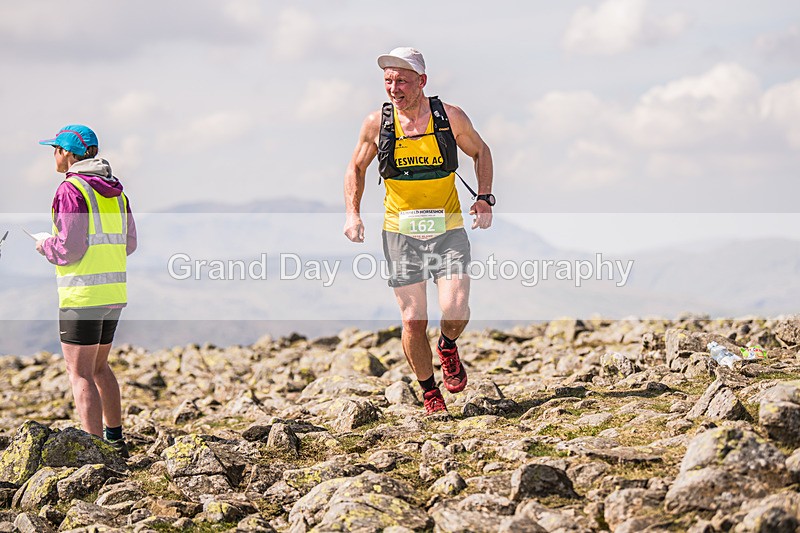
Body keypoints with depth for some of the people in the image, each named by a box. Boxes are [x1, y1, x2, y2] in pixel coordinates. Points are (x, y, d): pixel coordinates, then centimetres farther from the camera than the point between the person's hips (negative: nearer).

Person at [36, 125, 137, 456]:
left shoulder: (71, 190, -13)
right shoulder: (114, 190, 12)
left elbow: (70, 249, -17)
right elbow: (128, 243, 15)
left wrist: (46, 246, 2)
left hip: (83, 293, -8)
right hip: (114, 292, 8)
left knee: (80, 373, -4)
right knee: (98, 366, 22)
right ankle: (115, 440, 27)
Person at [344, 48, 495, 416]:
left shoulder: (451, 118, -6)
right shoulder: (377, 123, -4)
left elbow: (480, 152, 13)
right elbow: (356, 167, 13)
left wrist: (484, 198, 1)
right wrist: (353, 213, 1)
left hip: (448, 230, -1)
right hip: (400, 233, 1)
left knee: (455, 312, -17)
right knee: (413, 322, -2)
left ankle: (448, 347, 19)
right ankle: (429, 393, 21)